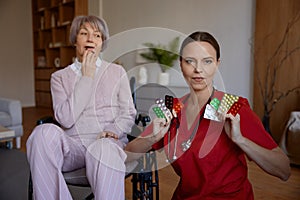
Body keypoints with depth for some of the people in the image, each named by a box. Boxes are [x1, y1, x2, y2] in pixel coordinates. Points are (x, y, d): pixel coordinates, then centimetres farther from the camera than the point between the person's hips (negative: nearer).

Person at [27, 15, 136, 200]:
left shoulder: (117, 72, 14)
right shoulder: (60, 77, 13)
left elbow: (128, 113, 9)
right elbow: (66, 119, -4)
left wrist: (114, 131, -13)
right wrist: (87, 77, -3)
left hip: (109, 142, -1)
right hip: (72, 145, 2)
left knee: (104, 149, -37)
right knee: (45, 132, -31)